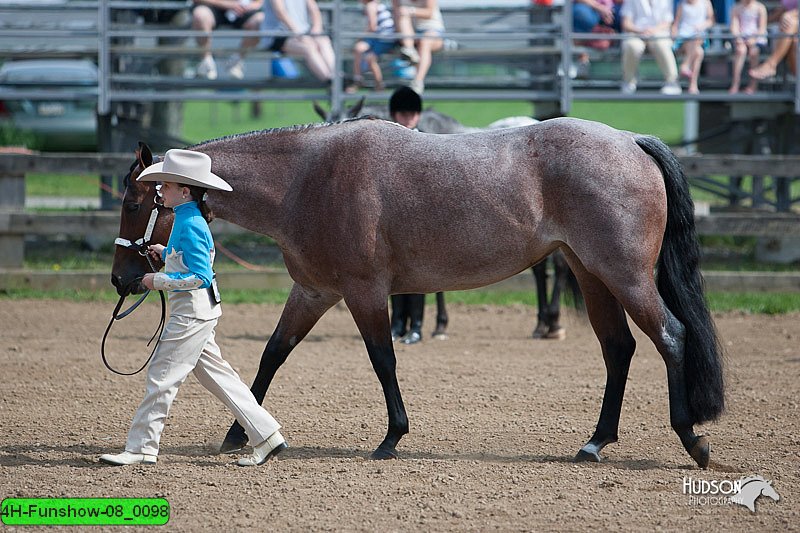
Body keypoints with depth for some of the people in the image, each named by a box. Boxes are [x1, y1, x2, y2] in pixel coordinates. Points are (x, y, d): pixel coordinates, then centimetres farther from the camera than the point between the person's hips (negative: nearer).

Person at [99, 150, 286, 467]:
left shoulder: (190, 226, -18)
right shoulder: (188, 220, 12)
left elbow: (200, 277, -22)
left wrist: (159, 281, -17)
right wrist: (165, 254, 13)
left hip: (191, 312, -10)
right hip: (197, 313, 10)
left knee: (162, 377, -5)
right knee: (216, 375, 12)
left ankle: (141, 449, 0)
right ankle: (266, 435, 13)